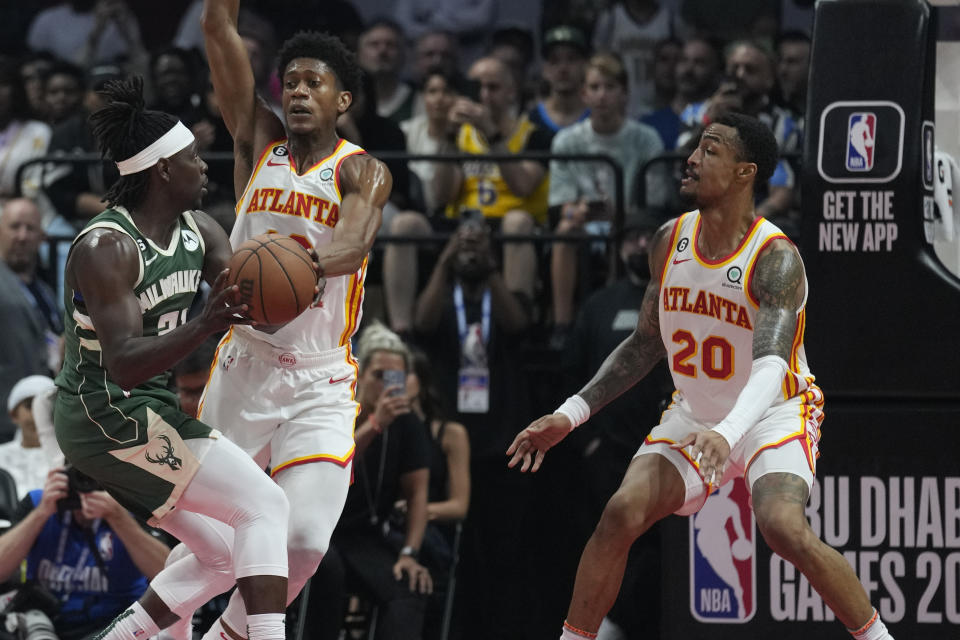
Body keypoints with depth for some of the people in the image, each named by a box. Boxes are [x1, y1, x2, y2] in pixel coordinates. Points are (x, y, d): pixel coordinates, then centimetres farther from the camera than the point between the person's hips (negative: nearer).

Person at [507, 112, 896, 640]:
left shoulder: (776, 258, -23)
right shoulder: (670, 241, -4)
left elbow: (771, 365, -36)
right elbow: (646, 343, 9)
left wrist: (727, 433, -55)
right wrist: (570, 414, 2)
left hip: (773, 413, -5)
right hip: (694, 414, 5)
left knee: (783, 528, -29)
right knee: (622, 513, -15)